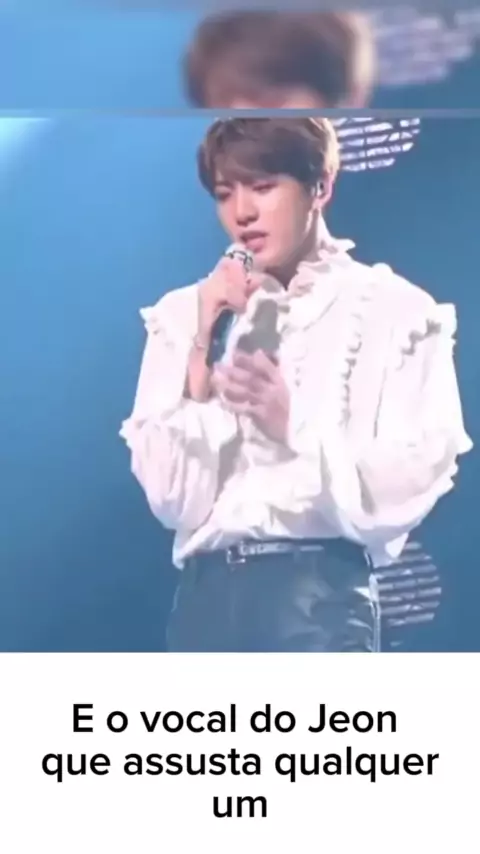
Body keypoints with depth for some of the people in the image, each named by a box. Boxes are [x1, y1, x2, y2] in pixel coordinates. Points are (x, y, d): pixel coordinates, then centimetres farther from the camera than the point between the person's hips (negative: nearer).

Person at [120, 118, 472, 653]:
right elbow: (170, 501, 1)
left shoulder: (397, 311, 1)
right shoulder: (185, 314, 8)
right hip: (206, 593, 3)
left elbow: (401, 494, -3)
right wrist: (202, 355, -8)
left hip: (320, 595, -3)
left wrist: (293, 424, -15)